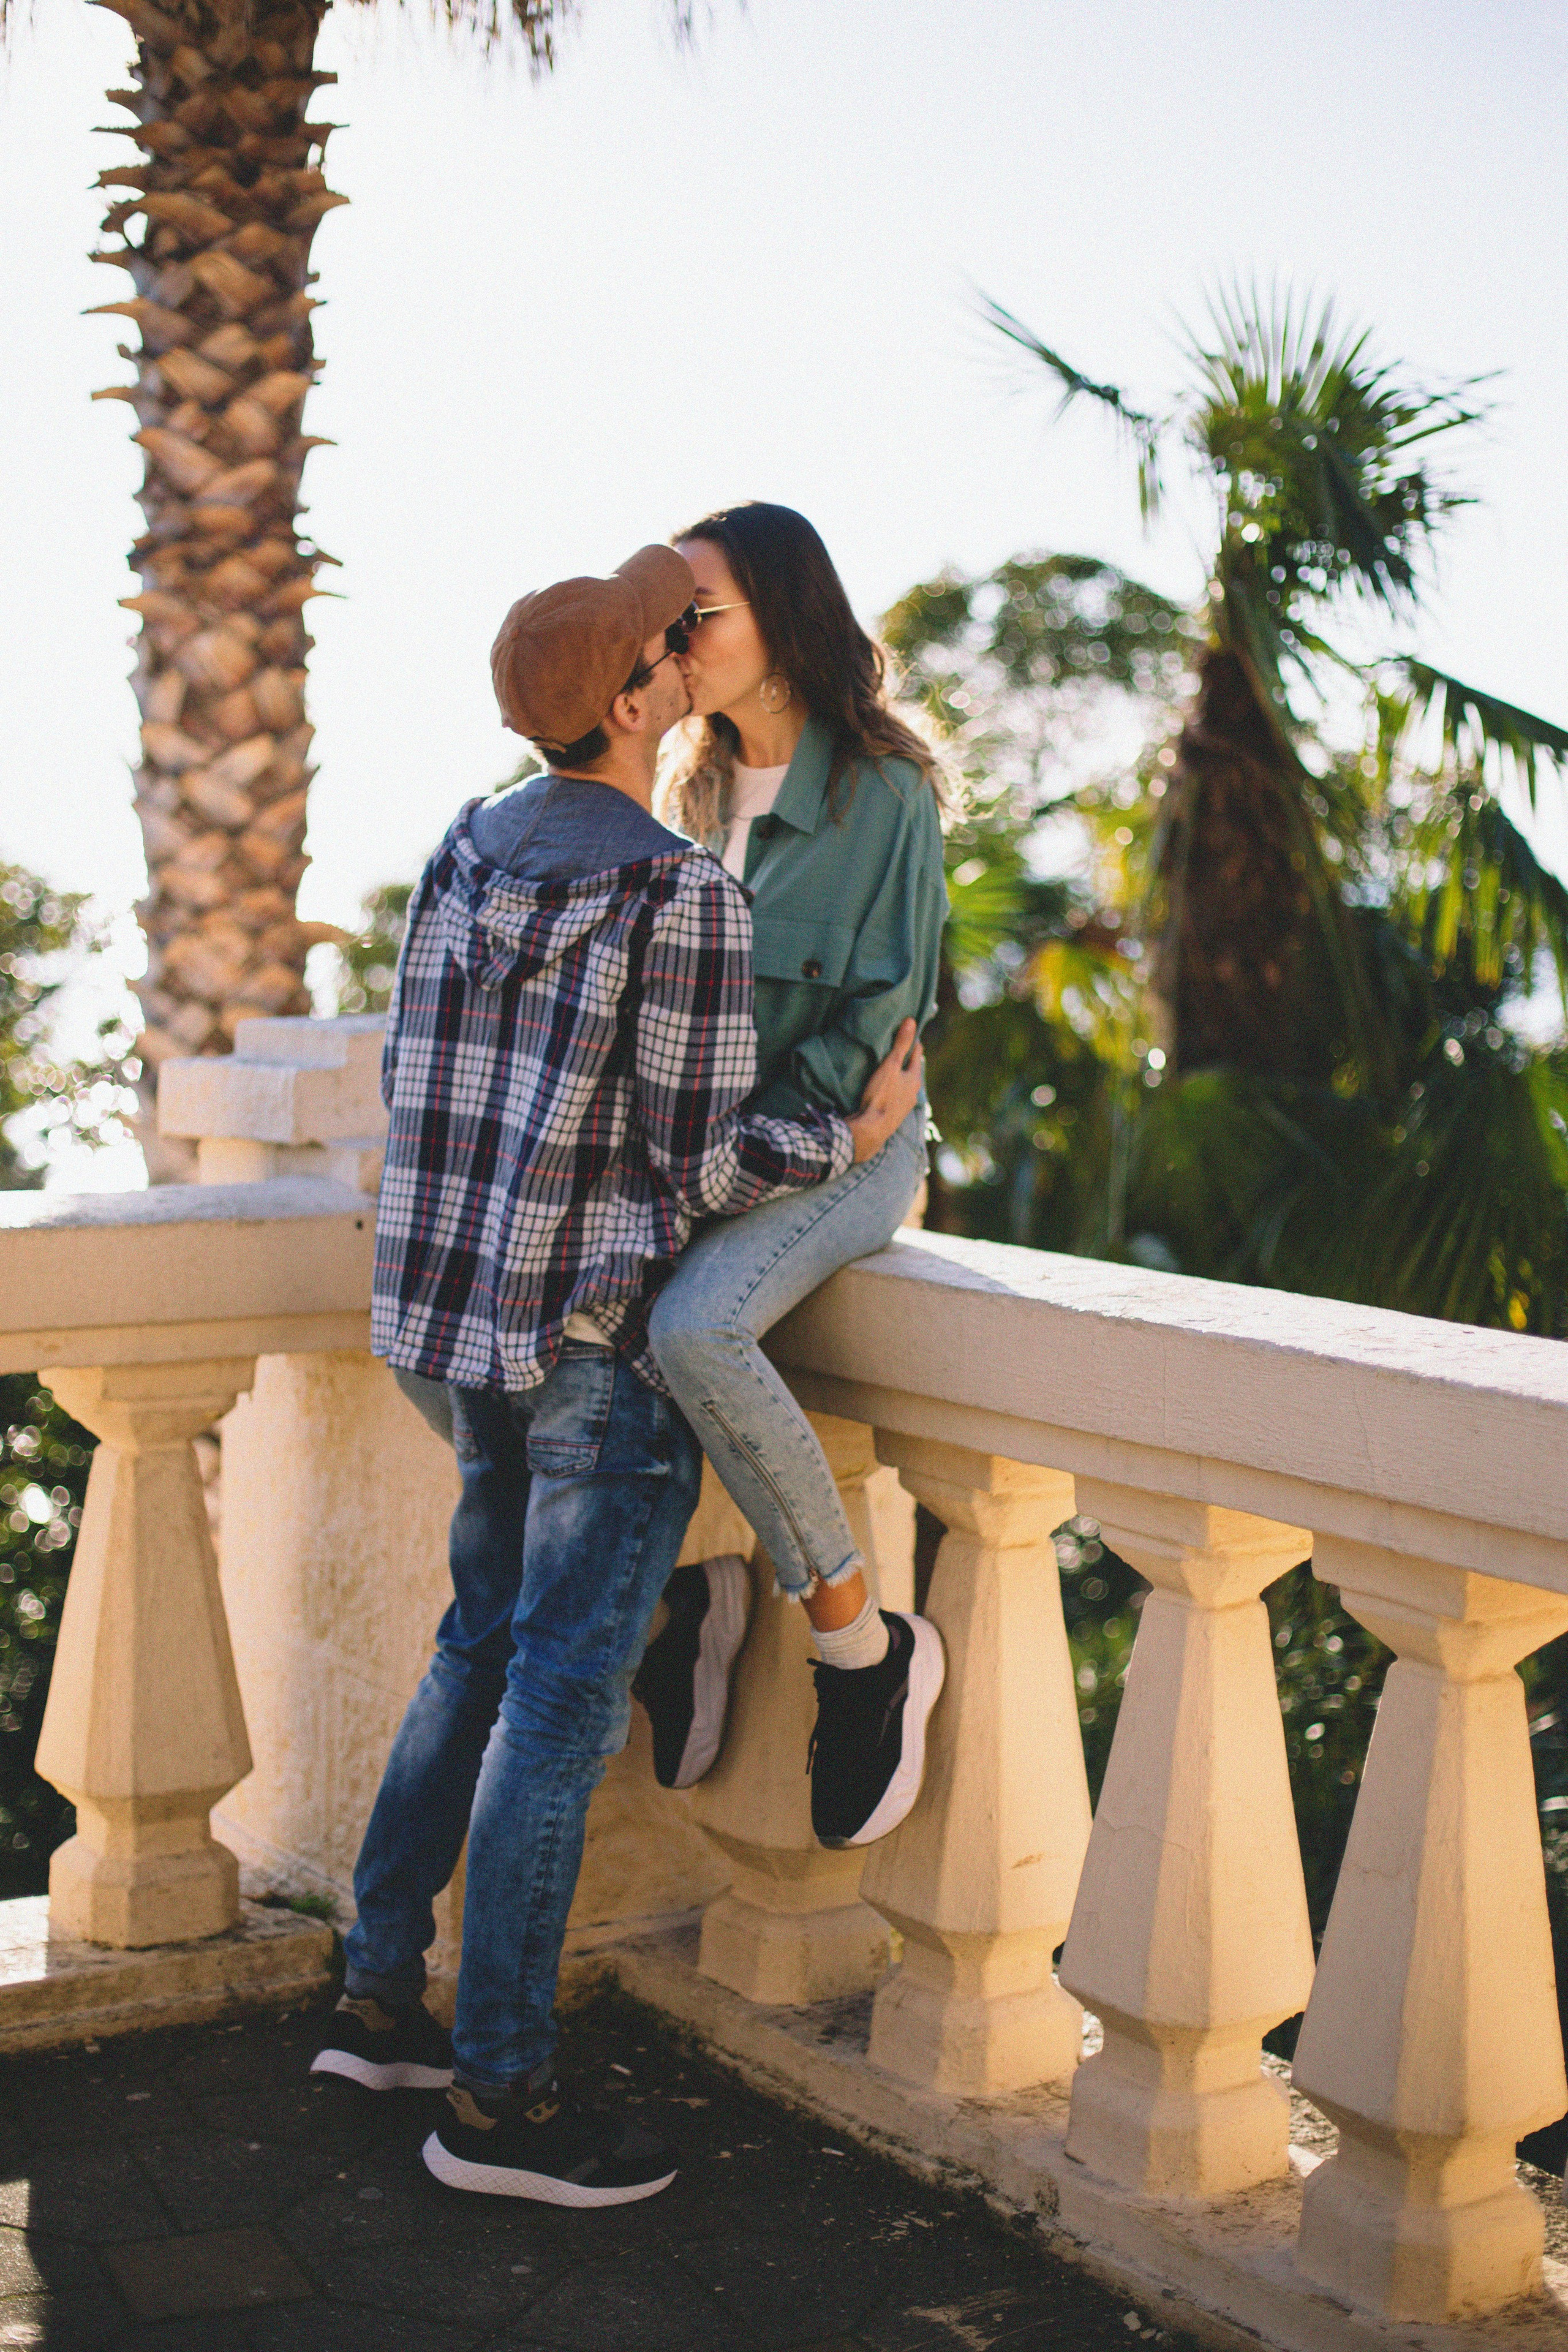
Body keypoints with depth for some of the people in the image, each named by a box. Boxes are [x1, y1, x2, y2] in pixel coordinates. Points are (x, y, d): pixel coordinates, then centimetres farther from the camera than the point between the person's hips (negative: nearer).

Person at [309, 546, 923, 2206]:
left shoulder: (465, 853, 6)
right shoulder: (684, 896, -17)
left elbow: (412, 1084, 12)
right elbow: (697, 1157, -16)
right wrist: (855, 1138, -1)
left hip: (455, 1314, 8)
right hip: (606, 1334, -8)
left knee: (486, 1646, 20)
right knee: (565, 1697, -1)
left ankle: (378, 1997, 27)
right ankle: (500, 2097, 7)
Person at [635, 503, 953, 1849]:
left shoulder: (883, 795, -9)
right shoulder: (696, 788, 12)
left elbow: (881, 1018, -11)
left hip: (845, 1142, -6)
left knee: (693, 1326, -33)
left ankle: (870, 1650, -18)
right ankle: (690, 1572, 1)